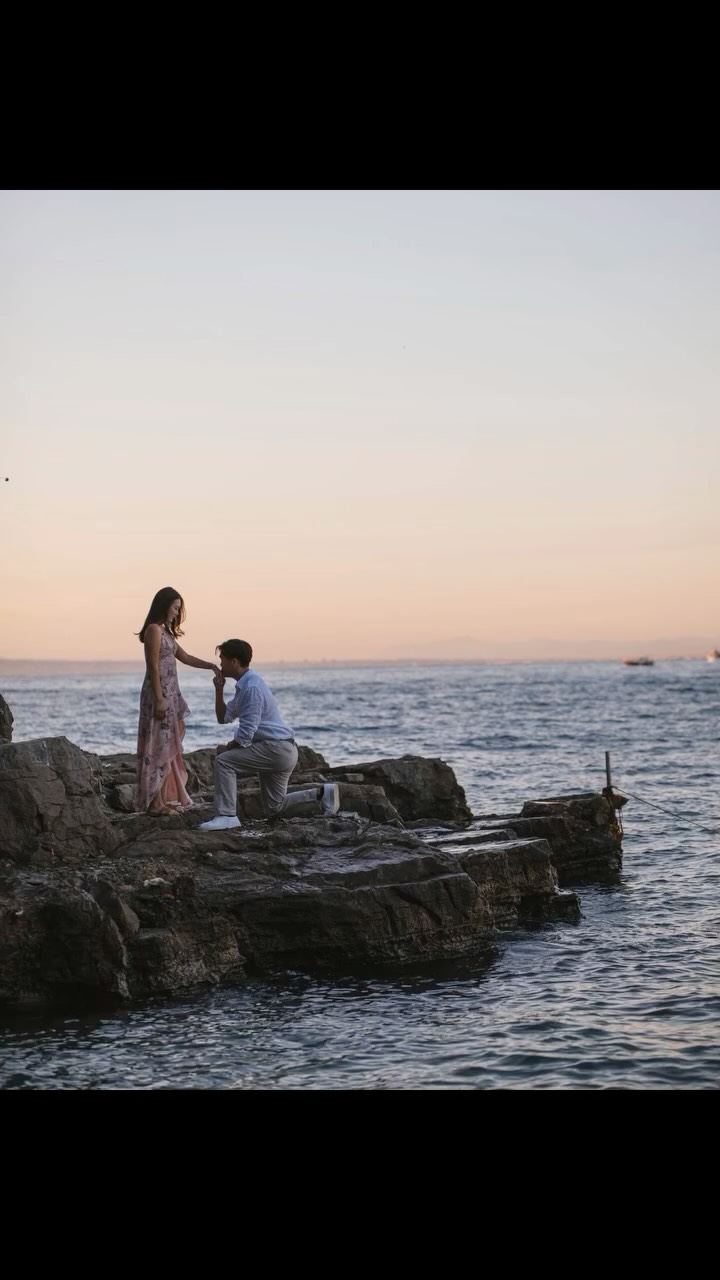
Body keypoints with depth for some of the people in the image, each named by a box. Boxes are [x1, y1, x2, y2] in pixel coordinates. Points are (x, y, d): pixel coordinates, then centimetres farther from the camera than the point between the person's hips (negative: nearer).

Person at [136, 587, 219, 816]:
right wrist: (159, 700, -21)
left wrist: (211, 666, 13)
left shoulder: (165, 631, 16)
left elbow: (185, 658, 23)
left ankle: (165, 798, 15)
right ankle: (155, 802, -7)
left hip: (169, 695, 10)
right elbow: (153, 667, -17)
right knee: (160, 746, -8)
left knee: (168, 746, 11)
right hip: (160, 695, -10)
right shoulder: (154, 629, -12)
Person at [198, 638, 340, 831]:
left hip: (277, 749, -10)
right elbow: (223, 717, 17)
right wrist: (219, 689, 4)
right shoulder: (244, 685, 14)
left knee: (224, 761, -19)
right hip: (278, 750, 10)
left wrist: (227, 748, -4)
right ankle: (322, 795, 15)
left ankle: (226, 815, -20)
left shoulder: (251, 687, -18)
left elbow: (245, 735, -21)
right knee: (274, 809, 14)